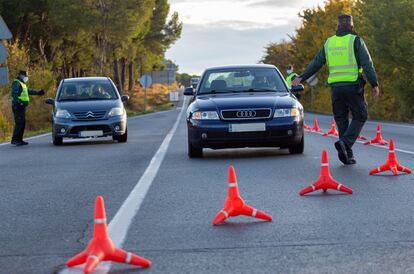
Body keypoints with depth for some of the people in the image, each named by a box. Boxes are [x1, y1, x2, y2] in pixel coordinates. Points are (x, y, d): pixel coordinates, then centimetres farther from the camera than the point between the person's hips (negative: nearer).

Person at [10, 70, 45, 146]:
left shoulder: (22, 83, 23)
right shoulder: (16, 83, -8)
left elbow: (29, 91, 36)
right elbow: (14, 94, -19)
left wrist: (38, 93, 41)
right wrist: (18, 103, -29)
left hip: (22, 106, 10)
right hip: (18, 106, -10)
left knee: (22, 123, 8)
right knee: (19, 123, -15)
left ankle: (19, 140, 11)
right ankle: (14, 140, -16)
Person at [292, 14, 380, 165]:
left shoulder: (329, 42, 10)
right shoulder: (355, 40, -3)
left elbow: (316, 63, 16)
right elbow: (367, 63, -10)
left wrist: (301, 77, 27)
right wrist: (374, 84, -9)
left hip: (335, 86, 4)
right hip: (353, 85, -4)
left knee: (341, 119, 12)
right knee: (360, 117, 6)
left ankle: (347, 155, 7)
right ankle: (345, 143, -15)